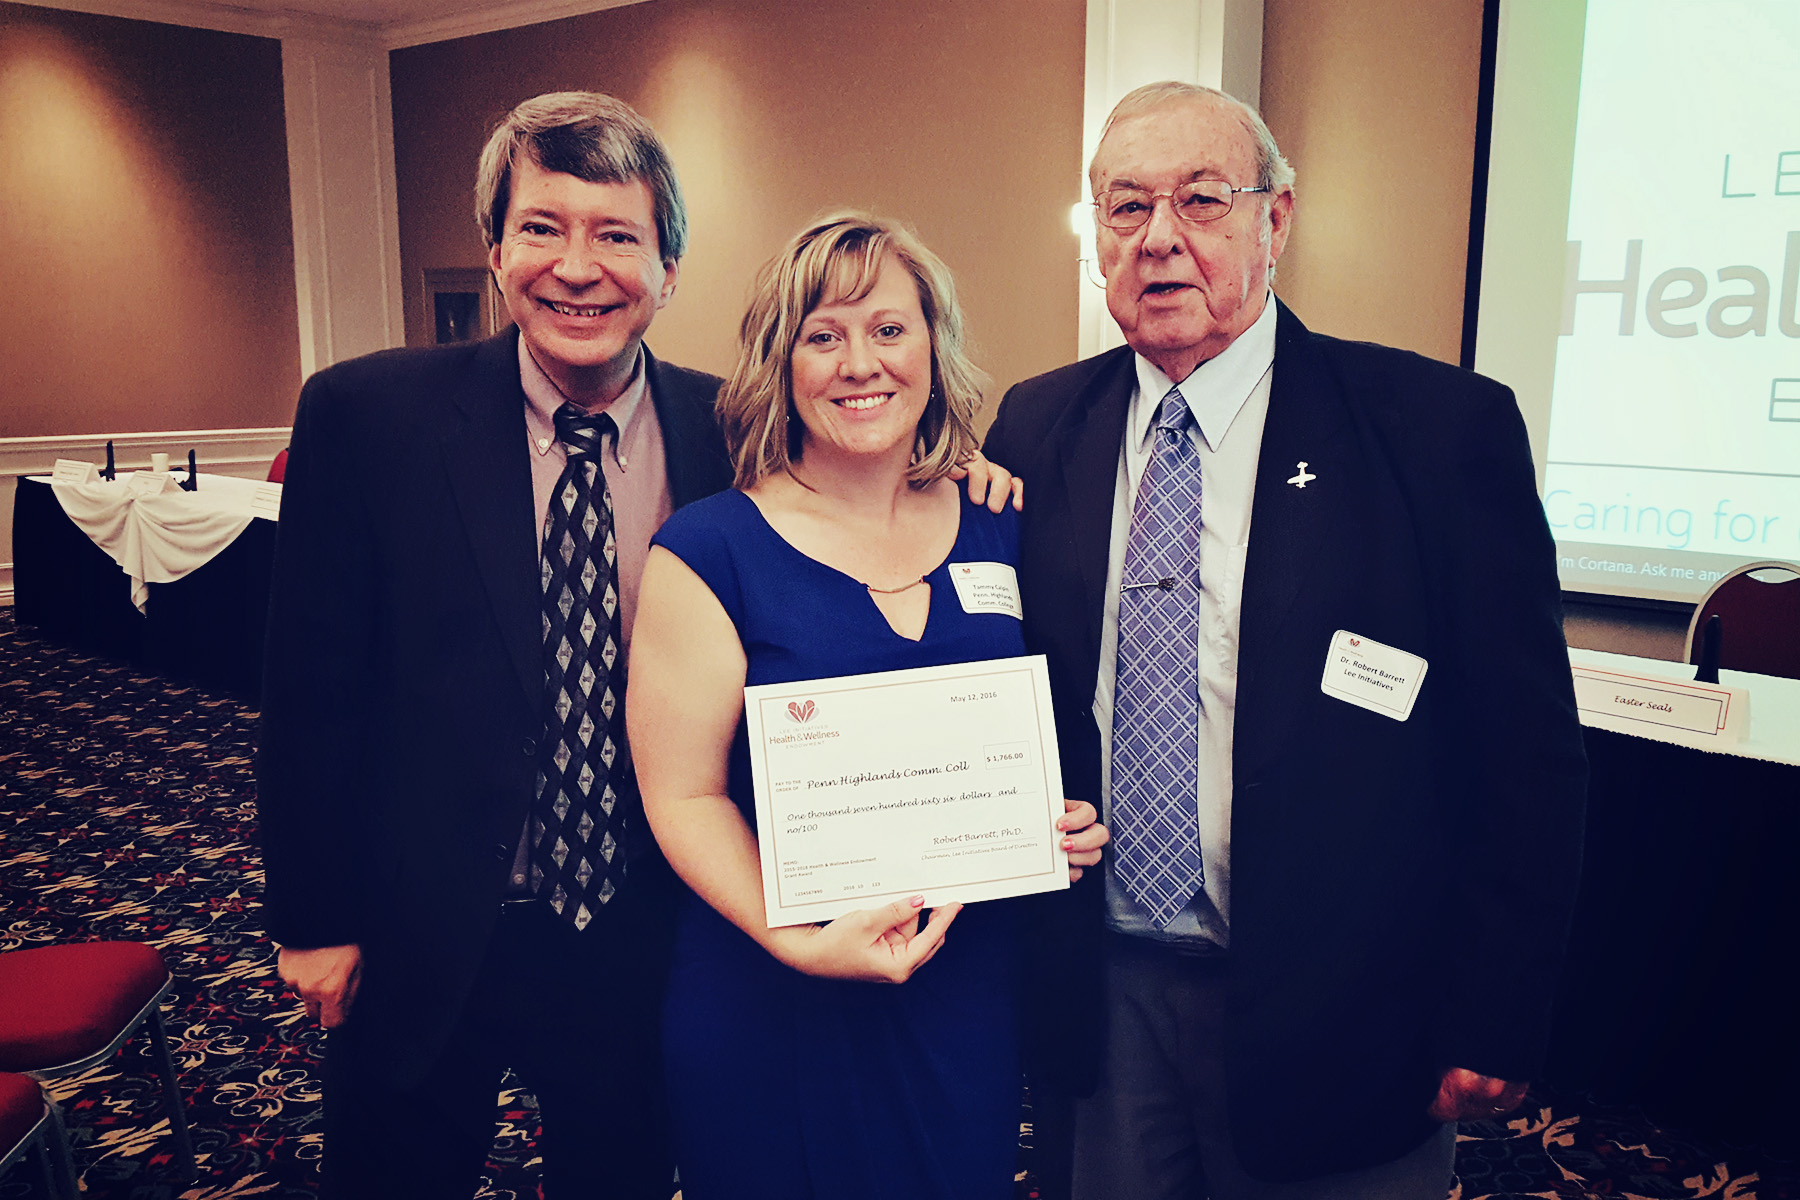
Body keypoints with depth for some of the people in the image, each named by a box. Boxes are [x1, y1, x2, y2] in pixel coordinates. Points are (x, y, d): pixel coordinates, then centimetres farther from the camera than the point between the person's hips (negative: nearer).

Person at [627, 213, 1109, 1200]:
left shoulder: (997, 534, 2)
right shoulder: (708, 552, -11)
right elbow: (685, 796, -11)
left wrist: (1063, 821, -7)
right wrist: (799, 939, -24)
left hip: (968, 987, 4)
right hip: (771, 1009, -3)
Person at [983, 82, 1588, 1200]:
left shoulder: (1444, 427, -11)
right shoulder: (1036, 427, 0)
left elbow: (1528, 757, -8)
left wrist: (1491, 1025, -8)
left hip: (1330, 1023, -2)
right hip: (1095, 994, 3)